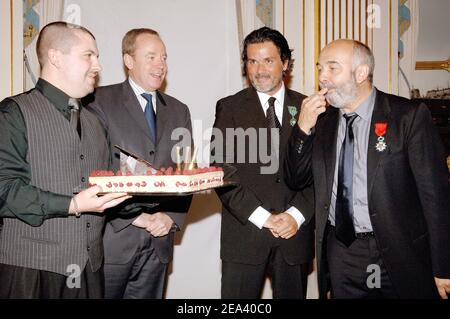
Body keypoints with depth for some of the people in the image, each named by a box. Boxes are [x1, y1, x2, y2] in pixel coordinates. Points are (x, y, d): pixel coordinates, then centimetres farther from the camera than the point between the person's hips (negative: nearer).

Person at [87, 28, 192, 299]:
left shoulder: (179, 111, 13)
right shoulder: (101, 101, -3)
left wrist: (171, 217, -3)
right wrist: (133, 216, -13)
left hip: (159, 241, 4)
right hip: (112, 237, -4)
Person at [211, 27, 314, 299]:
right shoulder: (229, 108, 2)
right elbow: (223, 169, -5)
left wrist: (297, 215, -8)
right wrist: (262, 217, -12)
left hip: (296, 232, 2)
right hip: (245, 231, -1)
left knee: (293, 294, 11)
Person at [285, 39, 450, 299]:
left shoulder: (409, 116, -10)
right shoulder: (323, 121, 4)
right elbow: (297, 180, 6)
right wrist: (304, 128, -9)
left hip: (397, 256, -4)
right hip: (339, 254, 4)